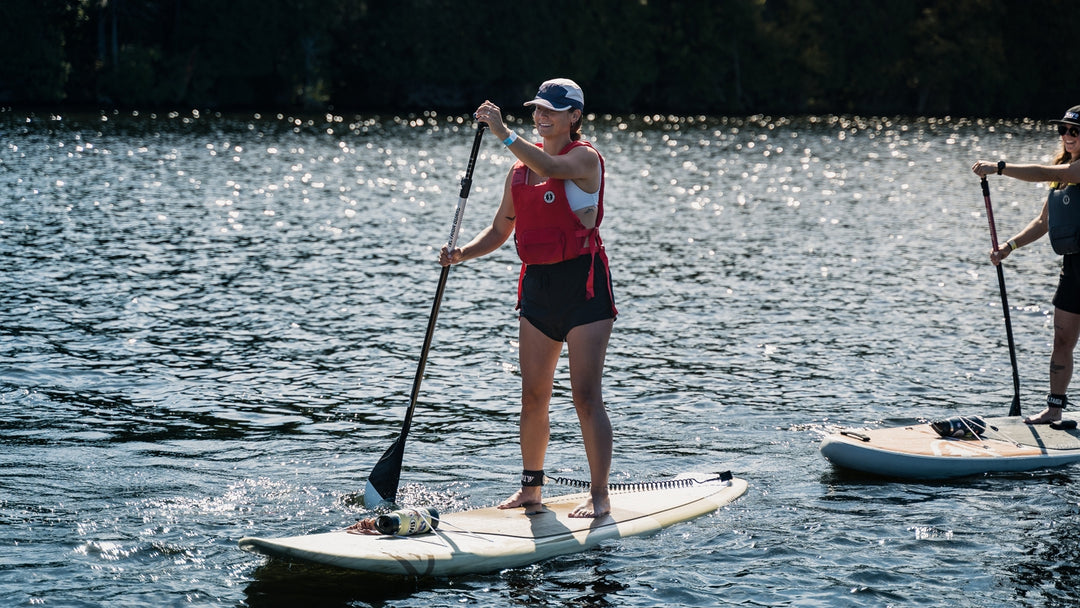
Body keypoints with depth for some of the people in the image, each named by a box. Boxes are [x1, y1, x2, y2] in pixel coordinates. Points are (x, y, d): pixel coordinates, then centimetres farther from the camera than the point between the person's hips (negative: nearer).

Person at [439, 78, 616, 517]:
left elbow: (550, 168, -33)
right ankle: (531, 487, 20)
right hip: (537, 284, 7)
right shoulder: (521, 167, 10)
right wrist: (461, 254, -3)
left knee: (585, 396, -9)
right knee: (533, 397, 9)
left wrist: (503, 132, -38)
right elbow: (500, 230, 15)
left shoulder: (585, 158, -9)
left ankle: (599, 496, -4)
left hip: (583, 282, -7)